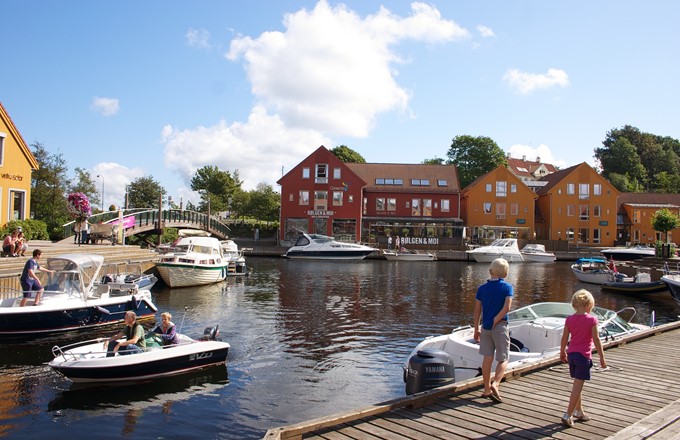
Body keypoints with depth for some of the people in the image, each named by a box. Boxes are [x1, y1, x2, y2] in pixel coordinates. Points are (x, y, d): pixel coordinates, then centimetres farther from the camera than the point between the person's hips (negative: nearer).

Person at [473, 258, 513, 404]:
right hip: (500, 326, -3)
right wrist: (495, 322, -8)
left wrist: (476, 329, 9)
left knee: (487, 358, 10)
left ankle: (487, 389, 17)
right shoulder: (508, 287, -4)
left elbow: (477, 311, 3)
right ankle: (495, 384, -16)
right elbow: (507, 307, -16)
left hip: (485, 327, 3)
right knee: (503, 359, 4)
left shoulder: (482, 288, 3)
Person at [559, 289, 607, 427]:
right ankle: (568, 415, -2)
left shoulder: (569, 319, 2)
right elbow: (596, 340, -9)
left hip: (571, 354, 5)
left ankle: (579, 411, 33)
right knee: (578, 386, -2)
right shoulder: (592, 320, -11)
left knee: (577, 384, 20)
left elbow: (564, 338, 6)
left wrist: (562, 352, 21)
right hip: (584, 355, -5)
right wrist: (602, 357, 0)